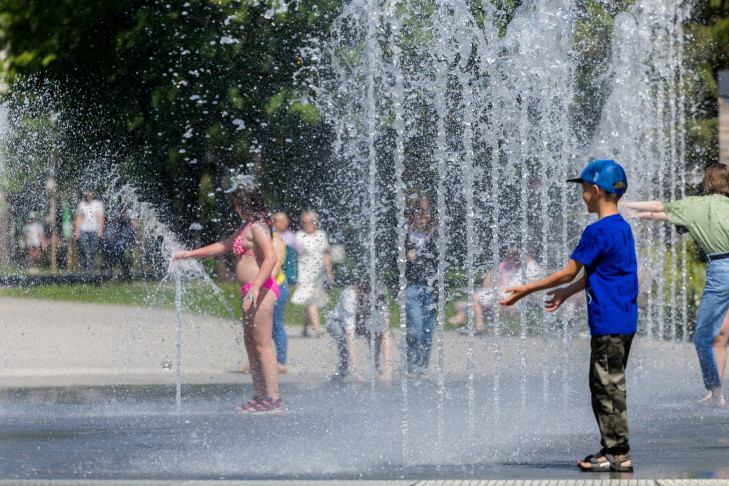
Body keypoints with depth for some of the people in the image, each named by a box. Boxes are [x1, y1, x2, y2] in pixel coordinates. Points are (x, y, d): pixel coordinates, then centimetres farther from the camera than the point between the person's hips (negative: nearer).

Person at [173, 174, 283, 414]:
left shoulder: (257, 228, -12)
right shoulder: (246, 227, 19)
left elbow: (271, 258, -24)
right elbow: (223, 246, 32)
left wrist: (255, 289, -31)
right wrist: (190, 254, 34)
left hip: (261, 291, -11)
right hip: (252, 292, 11)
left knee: (263, 345, -11)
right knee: (250, 344, 13)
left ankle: (274, 400, -11)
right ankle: (259, 397, 16)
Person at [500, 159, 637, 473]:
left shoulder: (597, 232, -16)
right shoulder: (622, 228, 13)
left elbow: (568, 273, -12)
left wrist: (526, 290, -6)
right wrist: (567, 292, 33)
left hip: (609, 325, -10)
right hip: (623, 322, 10)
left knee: (608, 387, -5)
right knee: (604, 385, 15)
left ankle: (618, 453, -4)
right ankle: (612, 449, 18)